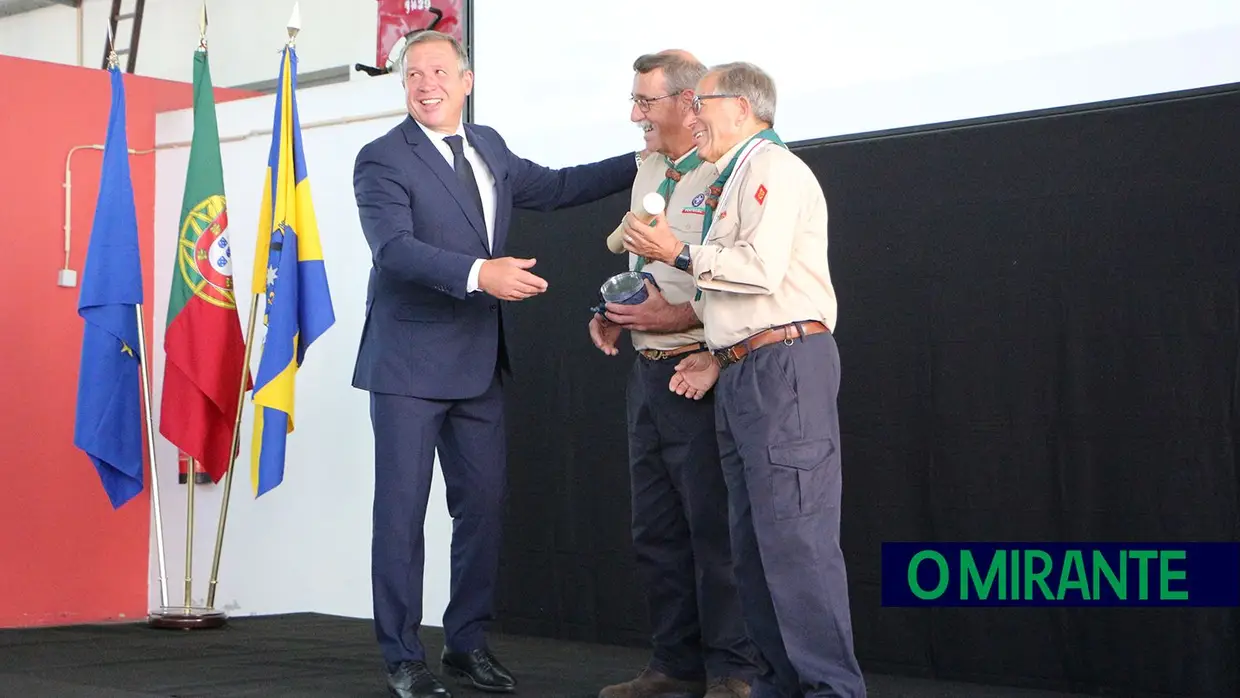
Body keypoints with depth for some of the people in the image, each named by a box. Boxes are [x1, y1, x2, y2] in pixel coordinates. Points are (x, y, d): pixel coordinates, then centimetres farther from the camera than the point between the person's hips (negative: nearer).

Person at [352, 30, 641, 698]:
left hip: (478, 361, 7)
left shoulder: (488, 147, 12)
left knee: (483, 505, 10)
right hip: (410, 362, -6)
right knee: (402, 511, -1)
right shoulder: (381, 160, -9)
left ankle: (467, 643, 23)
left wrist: (644, 162, 21)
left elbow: (552, 187, 24)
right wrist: (479, 274, -33)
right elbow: (394, 248, -22)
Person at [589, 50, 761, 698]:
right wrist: (615, 315, 9)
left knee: (713, 529, -3)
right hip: (648, 371, 9)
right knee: (656, 529, 13)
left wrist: (675, 318, -21)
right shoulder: (647, 174, 15)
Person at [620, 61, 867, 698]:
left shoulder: (771, 166, -6)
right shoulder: (734, 180, 24)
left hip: (784, 365, -10)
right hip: (742, 375, 10)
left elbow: (762, 268, -20)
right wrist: (720, 356, 14)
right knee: (753, 542, 10)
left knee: (794, 534, -13)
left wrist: (679, 253, -9)